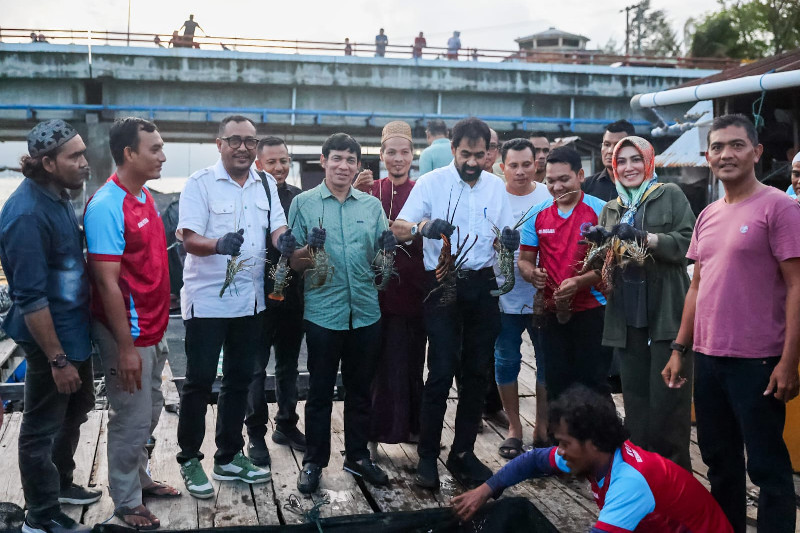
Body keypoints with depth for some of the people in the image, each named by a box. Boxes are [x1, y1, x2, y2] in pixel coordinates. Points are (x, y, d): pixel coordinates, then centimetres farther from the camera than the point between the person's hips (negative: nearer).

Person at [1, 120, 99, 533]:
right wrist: (57, 359, -23)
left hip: (75, 329, 10)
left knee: (76, 410, 25)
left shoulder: (56, 196, 3)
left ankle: (60, 484, 46)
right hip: (49, 339, -10)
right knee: (42, 428, 7)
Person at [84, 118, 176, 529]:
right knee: (132, 419, 5)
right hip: (128, 336, -8)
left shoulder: (145, 197, 7)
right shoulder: (106, 205, -20)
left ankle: (138, 477, 39)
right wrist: (126, 346, -21)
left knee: (149, 412, 21)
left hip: (152, 330, 8)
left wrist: (158, 328, 16)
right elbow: (107, 281, -22)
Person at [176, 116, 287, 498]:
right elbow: (189, 239, -15)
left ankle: (229, 457, 27)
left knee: (239, 380, 14)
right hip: (207, 299, -5)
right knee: (199, 381, 2)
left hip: (250, 300, 5)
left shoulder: (265, 186, 9)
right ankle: (190, 460, 17)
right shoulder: (200, 183, -7)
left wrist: (285, 239, -20)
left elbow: (277, 228, 5)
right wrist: (219, 245, -36)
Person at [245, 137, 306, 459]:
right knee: (256, 368, 5)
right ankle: (256, 434, 18)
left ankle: (286, 425, 32)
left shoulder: (299, 197, 7)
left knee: (289, 366, 17)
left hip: (293, 295, 5)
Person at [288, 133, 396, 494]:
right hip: (323, 312, -3)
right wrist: (310, 249, -22)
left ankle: (357, 455, 29)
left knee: (360, 389, 14)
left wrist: (387, 250, -11)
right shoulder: (304, 203, 0)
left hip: (366, 312, 3)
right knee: (320, 391, 7)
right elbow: (293, 264, -2)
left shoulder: (372, 205, 8)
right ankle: (313, 462, 20)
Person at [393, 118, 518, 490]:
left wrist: (509, 240, -13)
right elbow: (398, 229, -11)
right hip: (443, 284, -4)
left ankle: (462, 453, 22)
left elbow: (504, 240, 11)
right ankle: (427, 456, 6)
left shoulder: (496, 187, 8)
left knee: (477, 372, 8)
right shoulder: (432, 183, -3)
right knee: (442, 371, -8)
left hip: (483, 285, 4)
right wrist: (423, 227, -33)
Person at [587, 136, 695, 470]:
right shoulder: (611, 209, 18)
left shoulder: (670, 195, 3)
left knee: (668, 396, -3)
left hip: (667, 311, -4)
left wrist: (645, 238, -21)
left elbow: (687, 242, -9)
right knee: (635, 394, 9)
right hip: (626, 314, 5)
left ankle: (674, 467, 9)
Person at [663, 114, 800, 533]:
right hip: (707, 358, 7)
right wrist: (680, 348, 13)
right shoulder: (707, 215, 12)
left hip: (756, 361, -7)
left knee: (766, 466, 4)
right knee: (718, 461, 18)